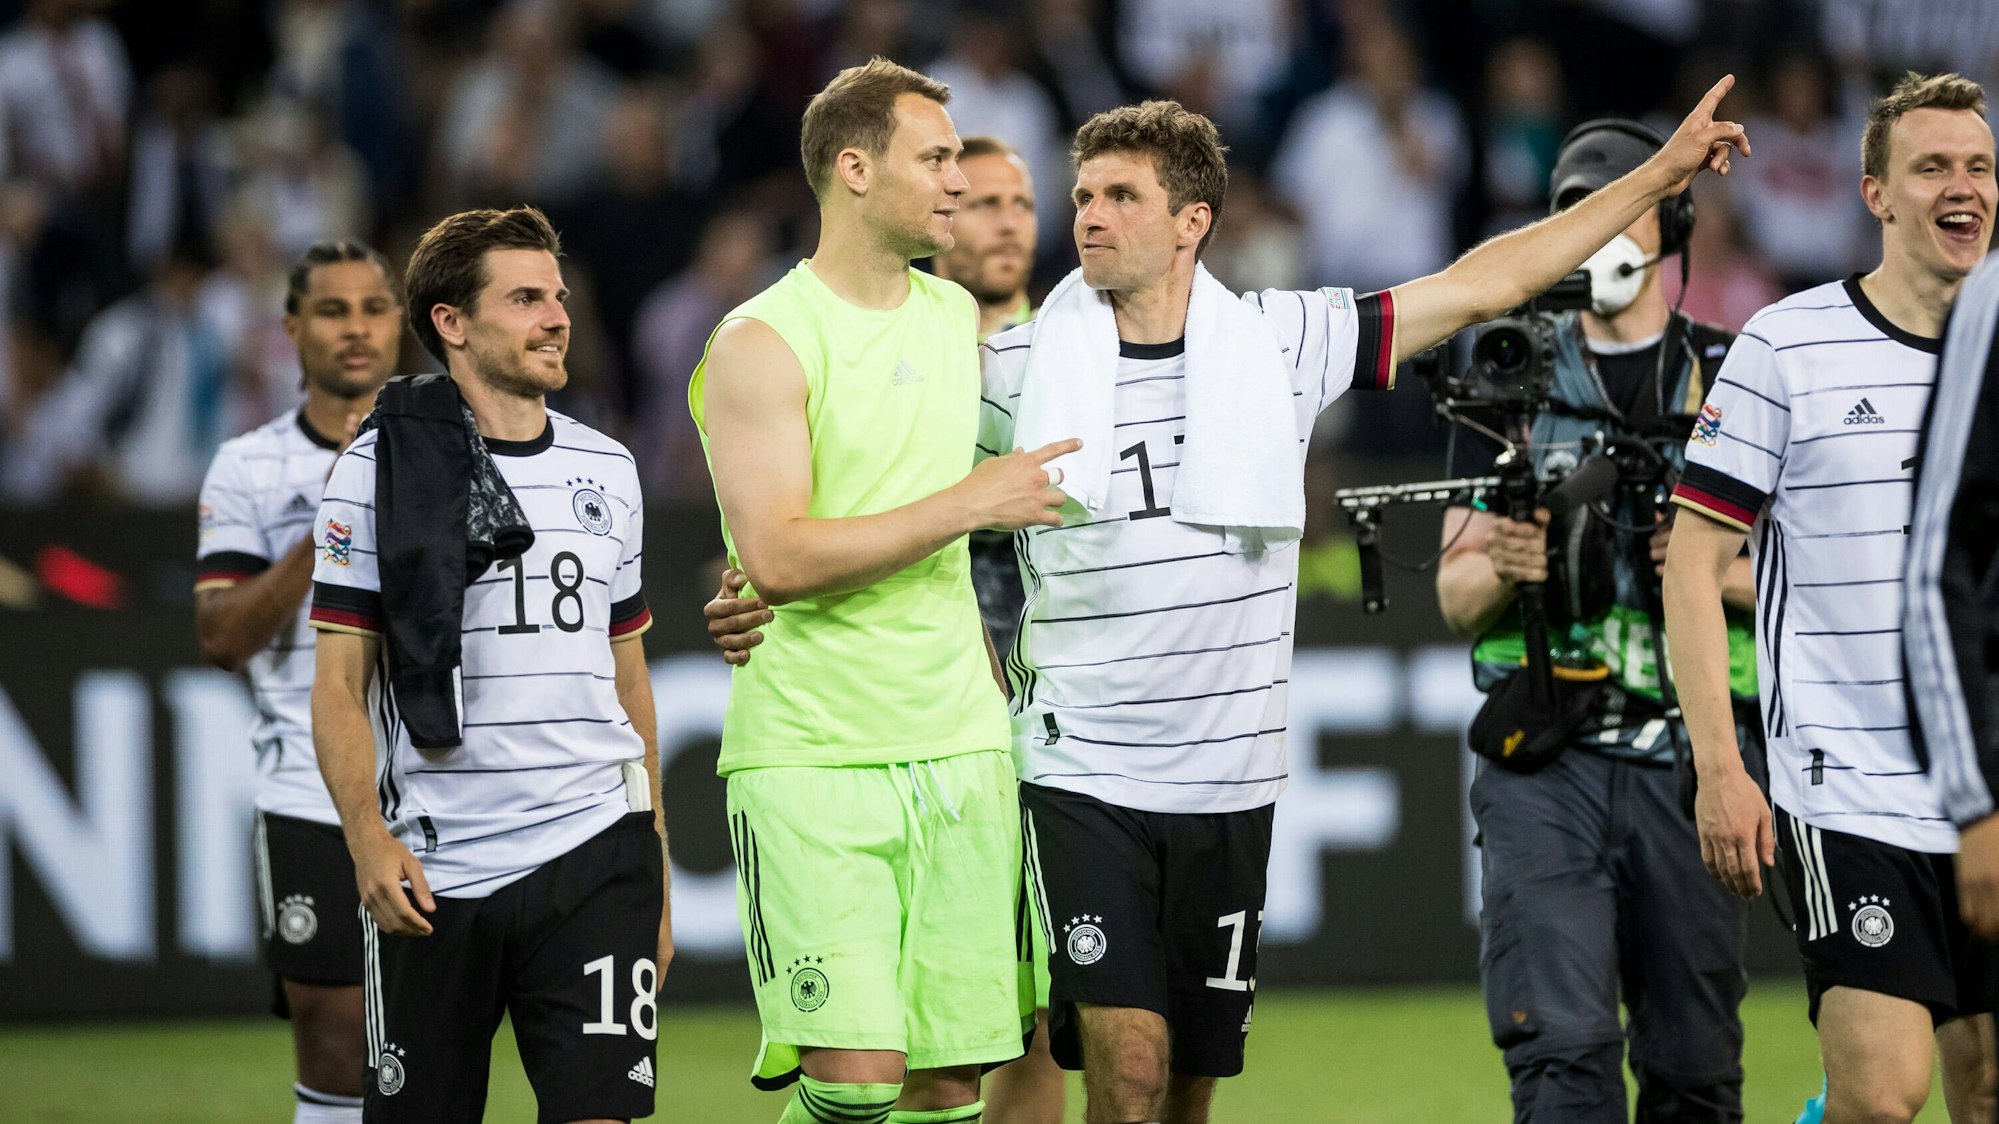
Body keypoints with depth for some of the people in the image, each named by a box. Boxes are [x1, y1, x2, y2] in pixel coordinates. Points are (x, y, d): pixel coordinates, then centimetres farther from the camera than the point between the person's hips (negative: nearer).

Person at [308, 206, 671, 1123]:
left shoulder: (606, 471, 13)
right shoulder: (382, 467, 0)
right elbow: (339, 685, -2)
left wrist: (656, 878, 18)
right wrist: (368, 839, -16)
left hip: (595, 856, 3)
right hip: (434, 874, -3)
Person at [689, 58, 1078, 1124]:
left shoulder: (957, 317, 14)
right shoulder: (761, 344, -8)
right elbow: (776, 558, -19)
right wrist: (967, 504, -15)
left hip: (959, 750, 6)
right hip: (809, 757, -6)